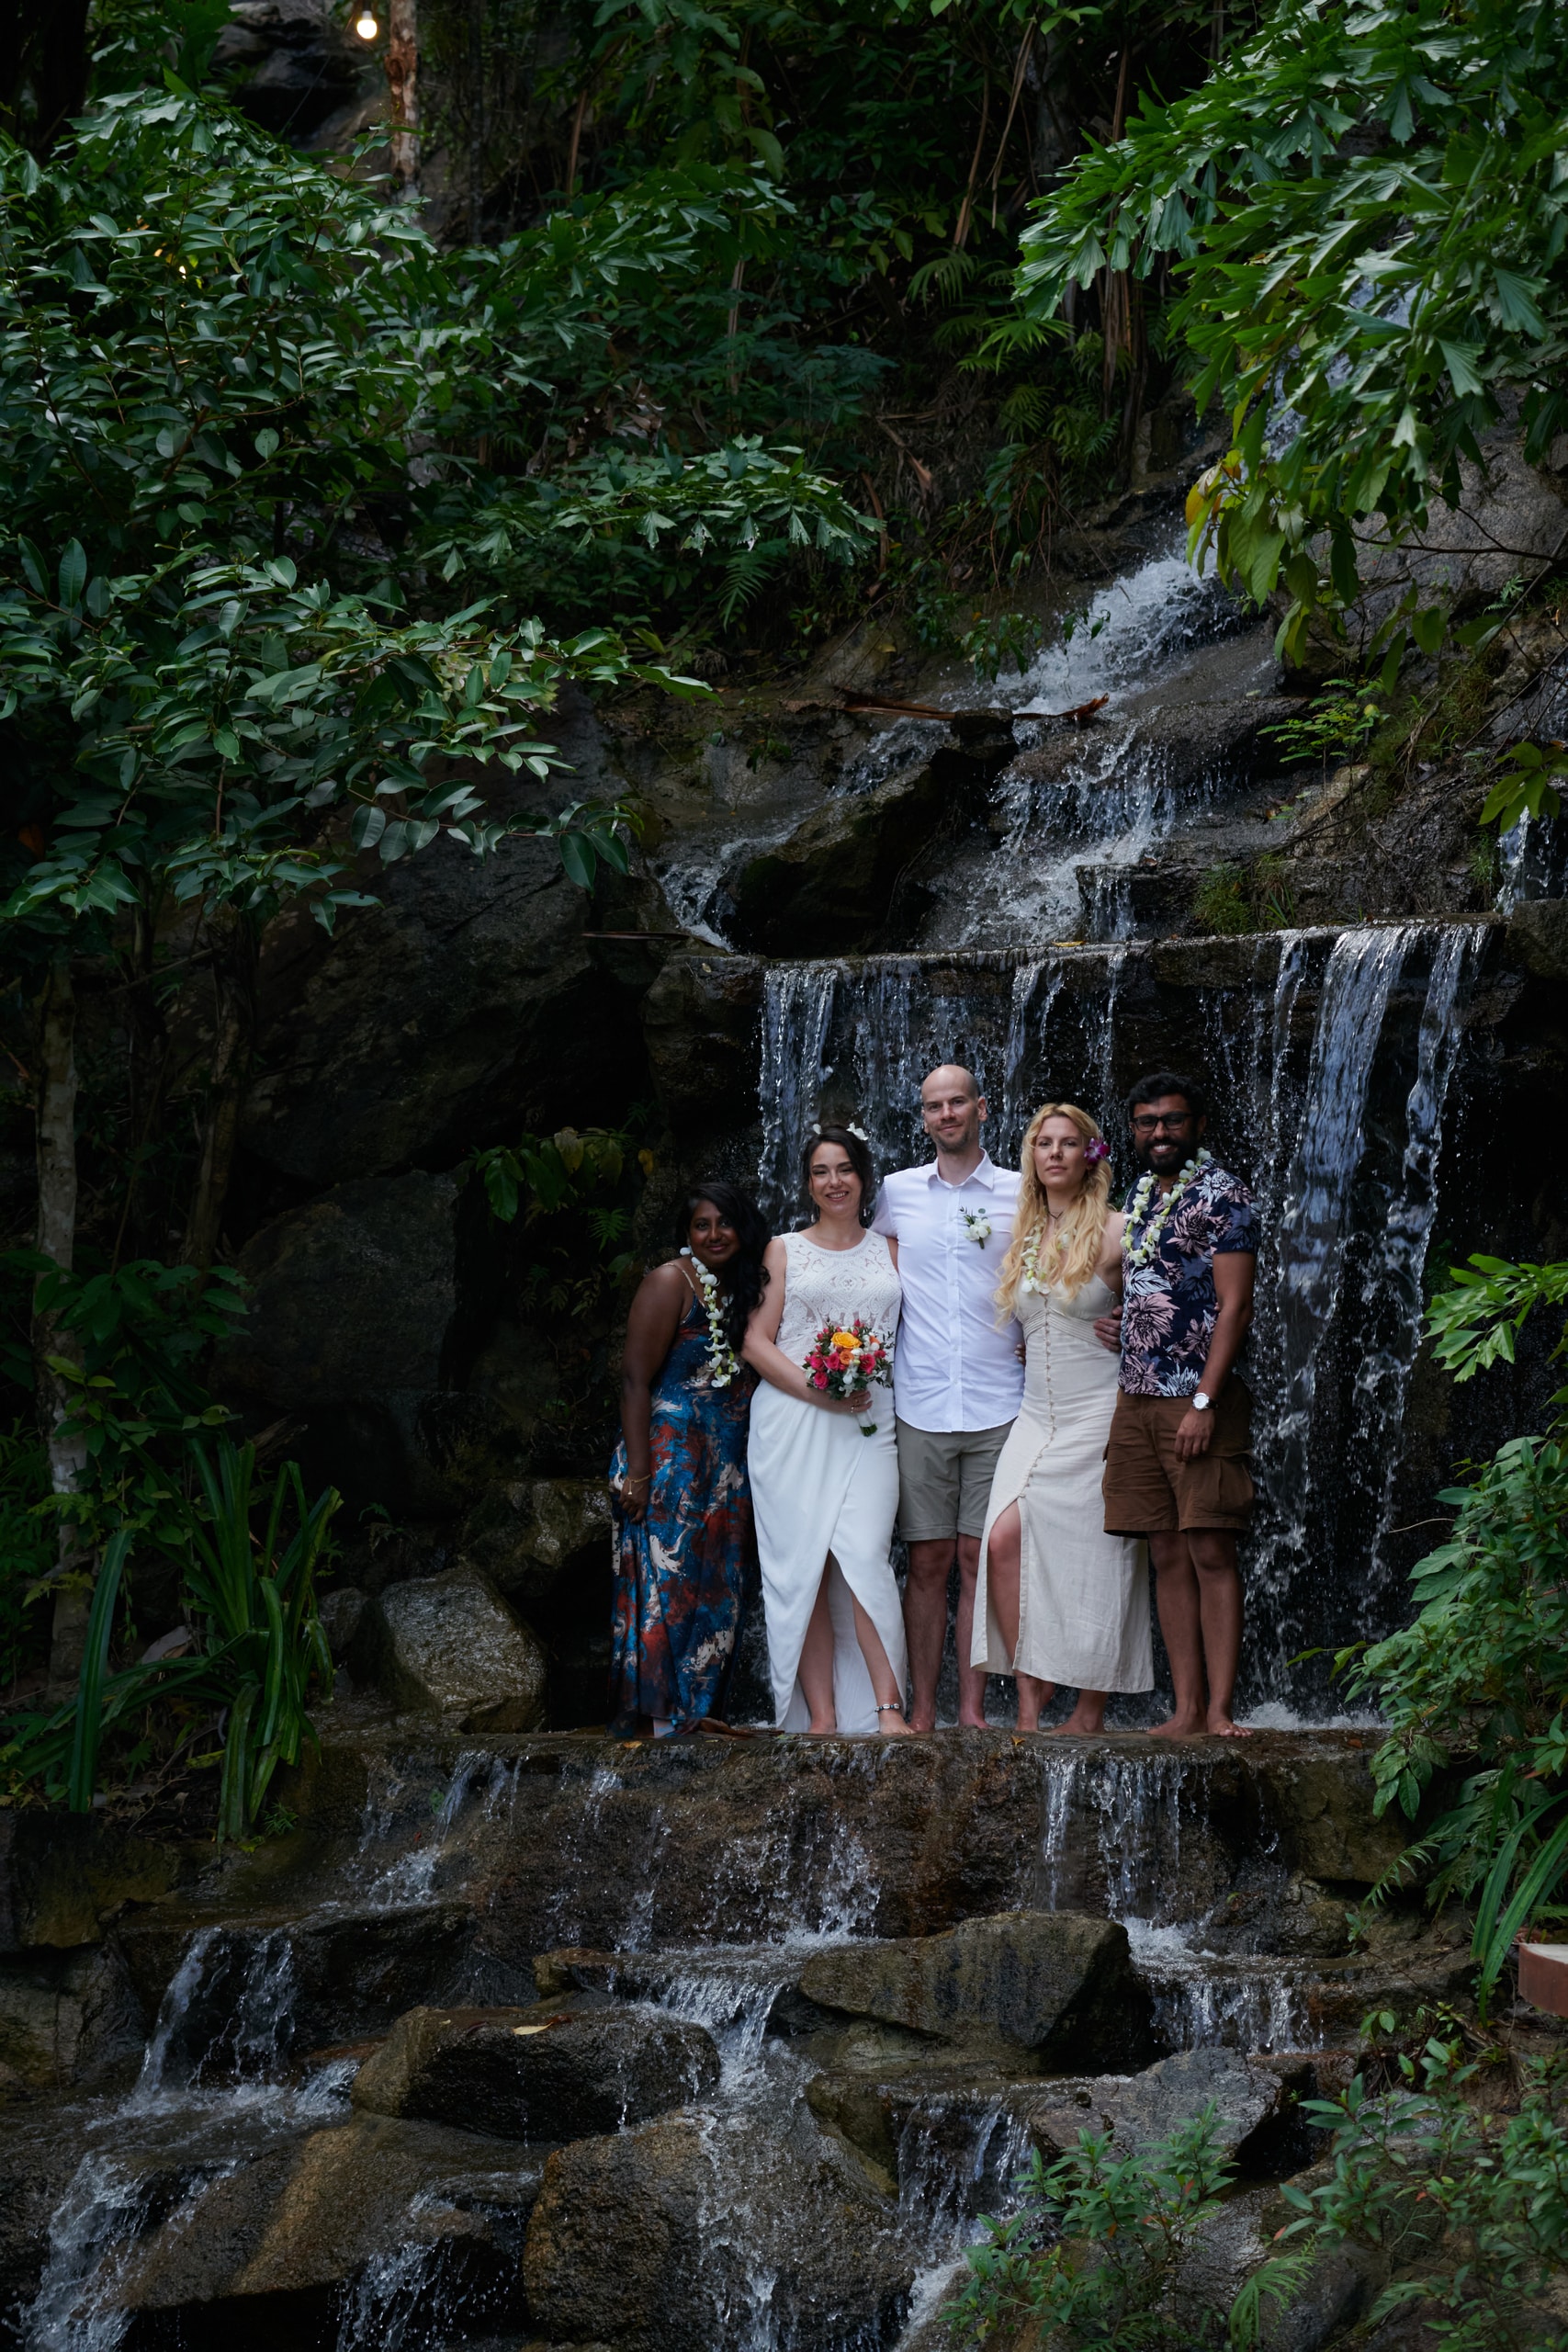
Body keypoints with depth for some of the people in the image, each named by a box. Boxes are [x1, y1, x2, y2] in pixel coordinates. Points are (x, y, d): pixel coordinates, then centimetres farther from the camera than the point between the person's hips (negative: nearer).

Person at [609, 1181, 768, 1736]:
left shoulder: (743, 1289, 13)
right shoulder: (670, 1283, -8)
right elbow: (635, 1378, -13)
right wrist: (636, 1474, -19)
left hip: (728, 1460, 7)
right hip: (671, 1454, -7)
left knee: (717, 1587, 7)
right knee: (668, 1582, -8)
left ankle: (698, 1707, 13)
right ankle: (665, 1717, -6)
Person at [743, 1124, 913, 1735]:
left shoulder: (889, 1250, 16)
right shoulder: (784, 1250, 12)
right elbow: (757, 1342, 4)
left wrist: (870, 1387, -5)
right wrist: (817, 1390, -10)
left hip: (868, 1423, 0)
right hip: (791, 1424, 0)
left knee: (864, 1557, -16)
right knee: (803, 1566, -6)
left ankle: (888, 1707, -15)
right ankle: (821, 1717, -5)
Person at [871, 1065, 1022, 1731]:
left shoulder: (1020, 1195, 6)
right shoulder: (898, 1192, 9)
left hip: (997, 1407, -1)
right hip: (920, 1407, 1)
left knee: (981, 1558, 0)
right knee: (928, 1561, 1)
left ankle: (973, 1706, 5)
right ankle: (922, 1709, 4)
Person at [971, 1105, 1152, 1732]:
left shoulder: (1113, 1233, -5)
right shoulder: (1024, 1238, 13)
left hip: (1098, 1418, -5)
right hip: (1036, 1416, 5)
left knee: (1093, 1562, -3)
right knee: (1003, 1539, -15)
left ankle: (1090, 1714, 7)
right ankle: (1029, 1693, -9)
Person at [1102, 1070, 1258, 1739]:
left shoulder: (1223, 1196, -4)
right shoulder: (1136, 1198, 17)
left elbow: (1233, 1307, -11)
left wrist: (1205, 1403, -18)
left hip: (1199, 1401, -7)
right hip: (1136, 1400, 7)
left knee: (1211, 1553, -7)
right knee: (1168, 1557, 5)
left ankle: (1220, 1709, -8)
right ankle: (1186, 1707, 6)